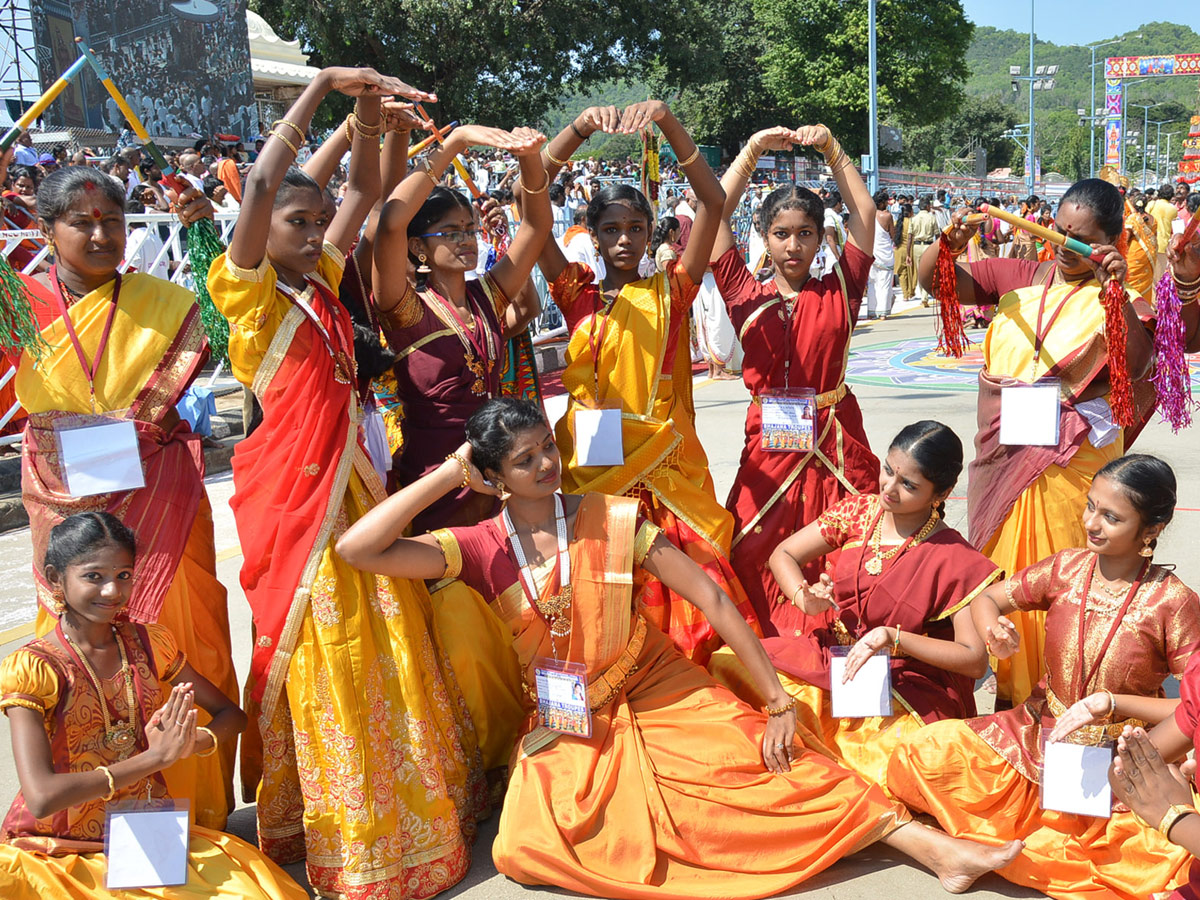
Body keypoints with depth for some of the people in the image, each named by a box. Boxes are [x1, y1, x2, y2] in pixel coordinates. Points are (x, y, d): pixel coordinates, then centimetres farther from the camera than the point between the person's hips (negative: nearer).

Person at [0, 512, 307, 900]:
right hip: (58, 849, -2)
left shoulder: (149, 643, 3)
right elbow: (41, 798, -23)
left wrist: (188, 744, -15)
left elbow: (231, 714, 8)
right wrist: (156, 756, -22)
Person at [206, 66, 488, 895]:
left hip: (356, 483, 7)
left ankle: (409, 802, 31)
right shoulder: (248, 293, -8)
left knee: (388, 651, 14)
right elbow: (261, 185, -22)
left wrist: (368, 111, 0)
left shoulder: (324, 284, 11)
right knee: (318, 655, 2)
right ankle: (332, 832, 17)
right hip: (298, 491, -7)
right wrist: (324, 86, -21)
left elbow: (365, 194, 14)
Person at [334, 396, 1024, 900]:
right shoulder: (482, 548, -7)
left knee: (762, 758, -22)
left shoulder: (611, 520, -8)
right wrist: (449, 474, -16)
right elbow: (358, 549, -18)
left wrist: (779, 702, -13)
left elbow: (711, 596, -9)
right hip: (567, 724, 1)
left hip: (655, 689, 0)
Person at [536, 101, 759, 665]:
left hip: (667, 468, 0)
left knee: (689, 609, -3)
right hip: (593, 467, 0)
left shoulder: (670, 292, 8)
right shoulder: (577, 295, 8)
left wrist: (665, 119, -10)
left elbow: (712, 201, -1)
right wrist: (581, 127, -10)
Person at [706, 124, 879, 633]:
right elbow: (714, 213, -2)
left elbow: (864, 212, 1)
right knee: (756, 554, -1)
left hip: (835, 444, 0)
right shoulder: (746, 295, 4)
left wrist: (831, 150, -2)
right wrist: (753, 151, -1)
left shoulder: (838, 292, 5)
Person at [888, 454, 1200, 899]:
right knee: (922, 756, -20)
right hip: (1039, 733, 3)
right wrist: (992, 629, -14)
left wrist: (1112, 702, -20)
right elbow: (984, 599, 10)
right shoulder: (1067, 568, -1)